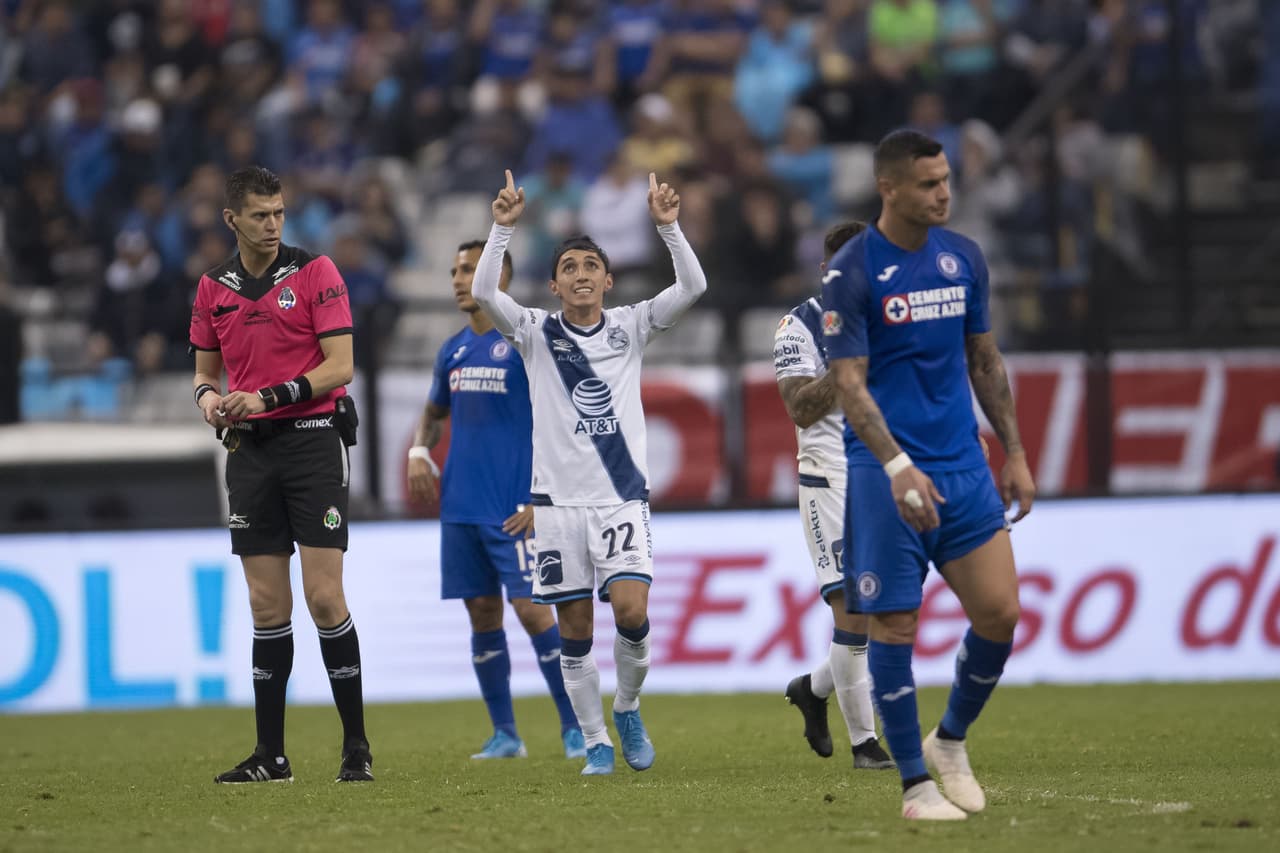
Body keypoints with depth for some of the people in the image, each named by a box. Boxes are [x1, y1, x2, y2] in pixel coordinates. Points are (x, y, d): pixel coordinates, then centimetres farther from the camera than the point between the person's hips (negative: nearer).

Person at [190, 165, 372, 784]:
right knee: (267, 606, 4)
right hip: (250, 449, 4)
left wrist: (270, 397, -17)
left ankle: (356, 747, -3)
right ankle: (270, 756, 6)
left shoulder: (314, 272, -3)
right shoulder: (213, 288, 10)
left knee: (324, 598, -10)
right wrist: (209, 397, -5)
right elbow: (205, 371, 19)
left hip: (313, 437, -4)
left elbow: (339, 366, -8)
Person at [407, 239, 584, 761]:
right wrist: (419, 452, 6)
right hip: (460, 507, 7)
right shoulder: (453, 351, 14)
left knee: (531, 609, -11)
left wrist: (539, 500, -15)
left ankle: (575, 728, -4)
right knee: (482, 614, 6)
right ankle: (504, 735, 11)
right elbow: (434, 413, 28)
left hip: (512, 511, -6)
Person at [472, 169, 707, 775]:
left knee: (631, 611, -16)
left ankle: (627, 708, 11)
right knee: (575, 629, 2)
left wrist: (668, 226, -18)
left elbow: (692, 287, -7)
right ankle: (596, 744, 14)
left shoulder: (631, 328, 5)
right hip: (558, 498, 0)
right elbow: (484, 292, -14)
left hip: (623, 497, 0)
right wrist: (503, 228, -24)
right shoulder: (536, 333, 2)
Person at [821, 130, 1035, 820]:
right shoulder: (851, 274, -9)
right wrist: (898, 467, -24)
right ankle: (916, 784, 7)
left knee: (1000, 612, -1)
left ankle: (950, 741, 22)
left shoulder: (963, 259, 9)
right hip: (885, 473, -5)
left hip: (964, 467, 5)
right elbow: (849, 384, -14)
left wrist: (1014, 453, 15)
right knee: (895, 626, -3)